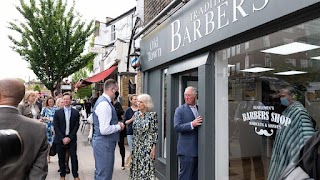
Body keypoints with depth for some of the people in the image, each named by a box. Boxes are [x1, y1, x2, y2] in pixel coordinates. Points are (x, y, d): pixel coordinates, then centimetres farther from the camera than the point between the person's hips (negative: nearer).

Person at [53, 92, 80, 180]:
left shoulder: (76, 112, 1)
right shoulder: (57, 112, 1)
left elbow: (76, 126, -2)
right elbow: (56, 127, -3)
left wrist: (69, 138, -10)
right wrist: (63, 138, -10)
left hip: (71, 139, 0)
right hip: (60, 139, 1)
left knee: (74, 157, 1)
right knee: (61, 158, 8)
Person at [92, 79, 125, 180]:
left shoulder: (103, 101, 11)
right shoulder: (104, 104, -21)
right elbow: (104, 130, -27)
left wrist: (116, 124, 6)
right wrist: (118, 126, -12)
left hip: (102, 142, 10)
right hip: (104, 143, -10)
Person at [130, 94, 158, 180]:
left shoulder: (152, 115, -8)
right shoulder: (136, 114, 8)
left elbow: (155, 132, -9)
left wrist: (153, 148, -13)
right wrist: (133, 146, 13)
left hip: (147, 146, -5)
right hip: (136, 146, 5)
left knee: (147, 168, -3)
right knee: (136, 168, 9)